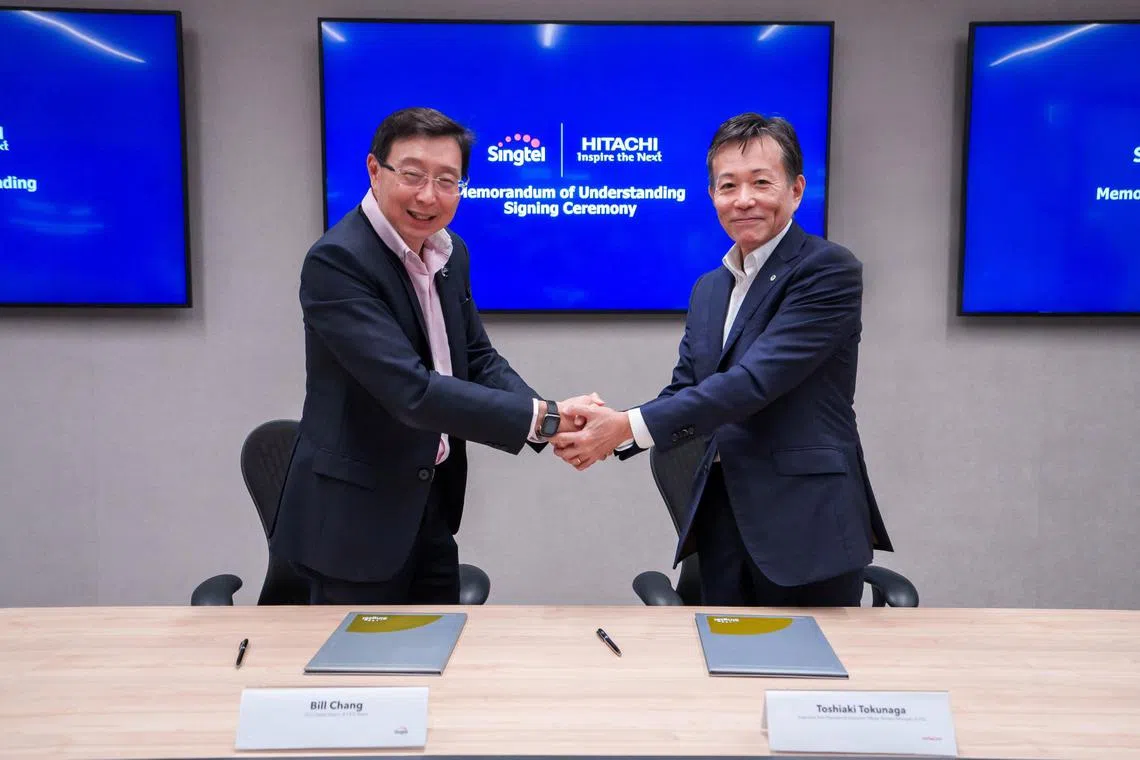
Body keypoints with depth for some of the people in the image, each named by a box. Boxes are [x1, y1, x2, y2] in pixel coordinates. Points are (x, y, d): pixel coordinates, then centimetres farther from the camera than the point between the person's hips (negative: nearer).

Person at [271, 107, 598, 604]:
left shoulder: (450, 252, 3)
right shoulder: (337, 261, -22)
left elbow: (479, 359, 5)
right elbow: (412, 392, -30)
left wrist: (557, 423, -13)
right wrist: (543, 418, -29)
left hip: (432, 503, 8)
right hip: (355, 517, -7)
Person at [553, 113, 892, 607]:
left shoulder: (830, 271, -11)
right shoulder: (708, 290, 12)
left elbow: (754, 380, -21)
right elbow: (683, 392, 8)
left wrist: (629, 427, -24)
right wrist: (607, 428, -11)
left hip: (808, 528, -6)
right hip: (724, 524, 6)